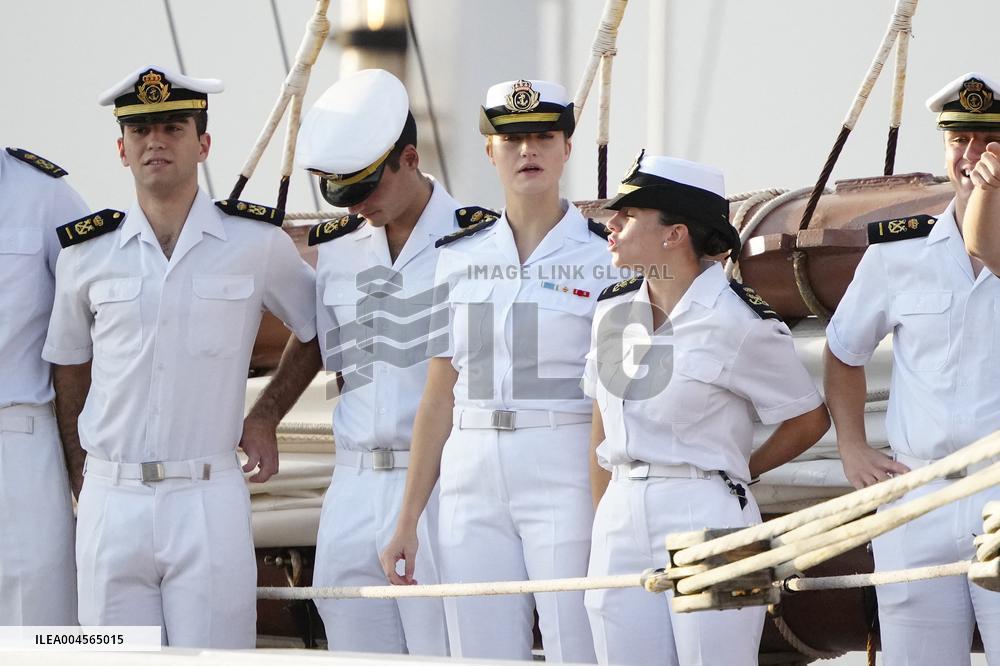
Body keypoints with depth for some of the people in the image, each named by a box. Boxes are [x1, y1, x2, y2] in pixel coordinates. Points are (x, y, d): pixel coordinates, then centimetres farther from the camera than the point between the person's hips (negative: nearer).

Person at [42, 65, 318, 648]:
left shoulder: (258, 244, 2)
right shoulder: (87, 253, 6)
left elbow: (318, 329, 18)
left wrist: (266, 416, 11)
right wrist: (76, 472, 10)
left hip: (210, 498, -2)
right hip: (112, 500, 2)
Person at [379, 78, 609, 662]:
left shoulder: (606, 257, 0)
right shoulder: (458, 258, 12)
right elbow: (439, 399, 14)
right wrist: (408, 521, 10)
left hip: (568, 476, -4)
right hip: (473, 483, 4)